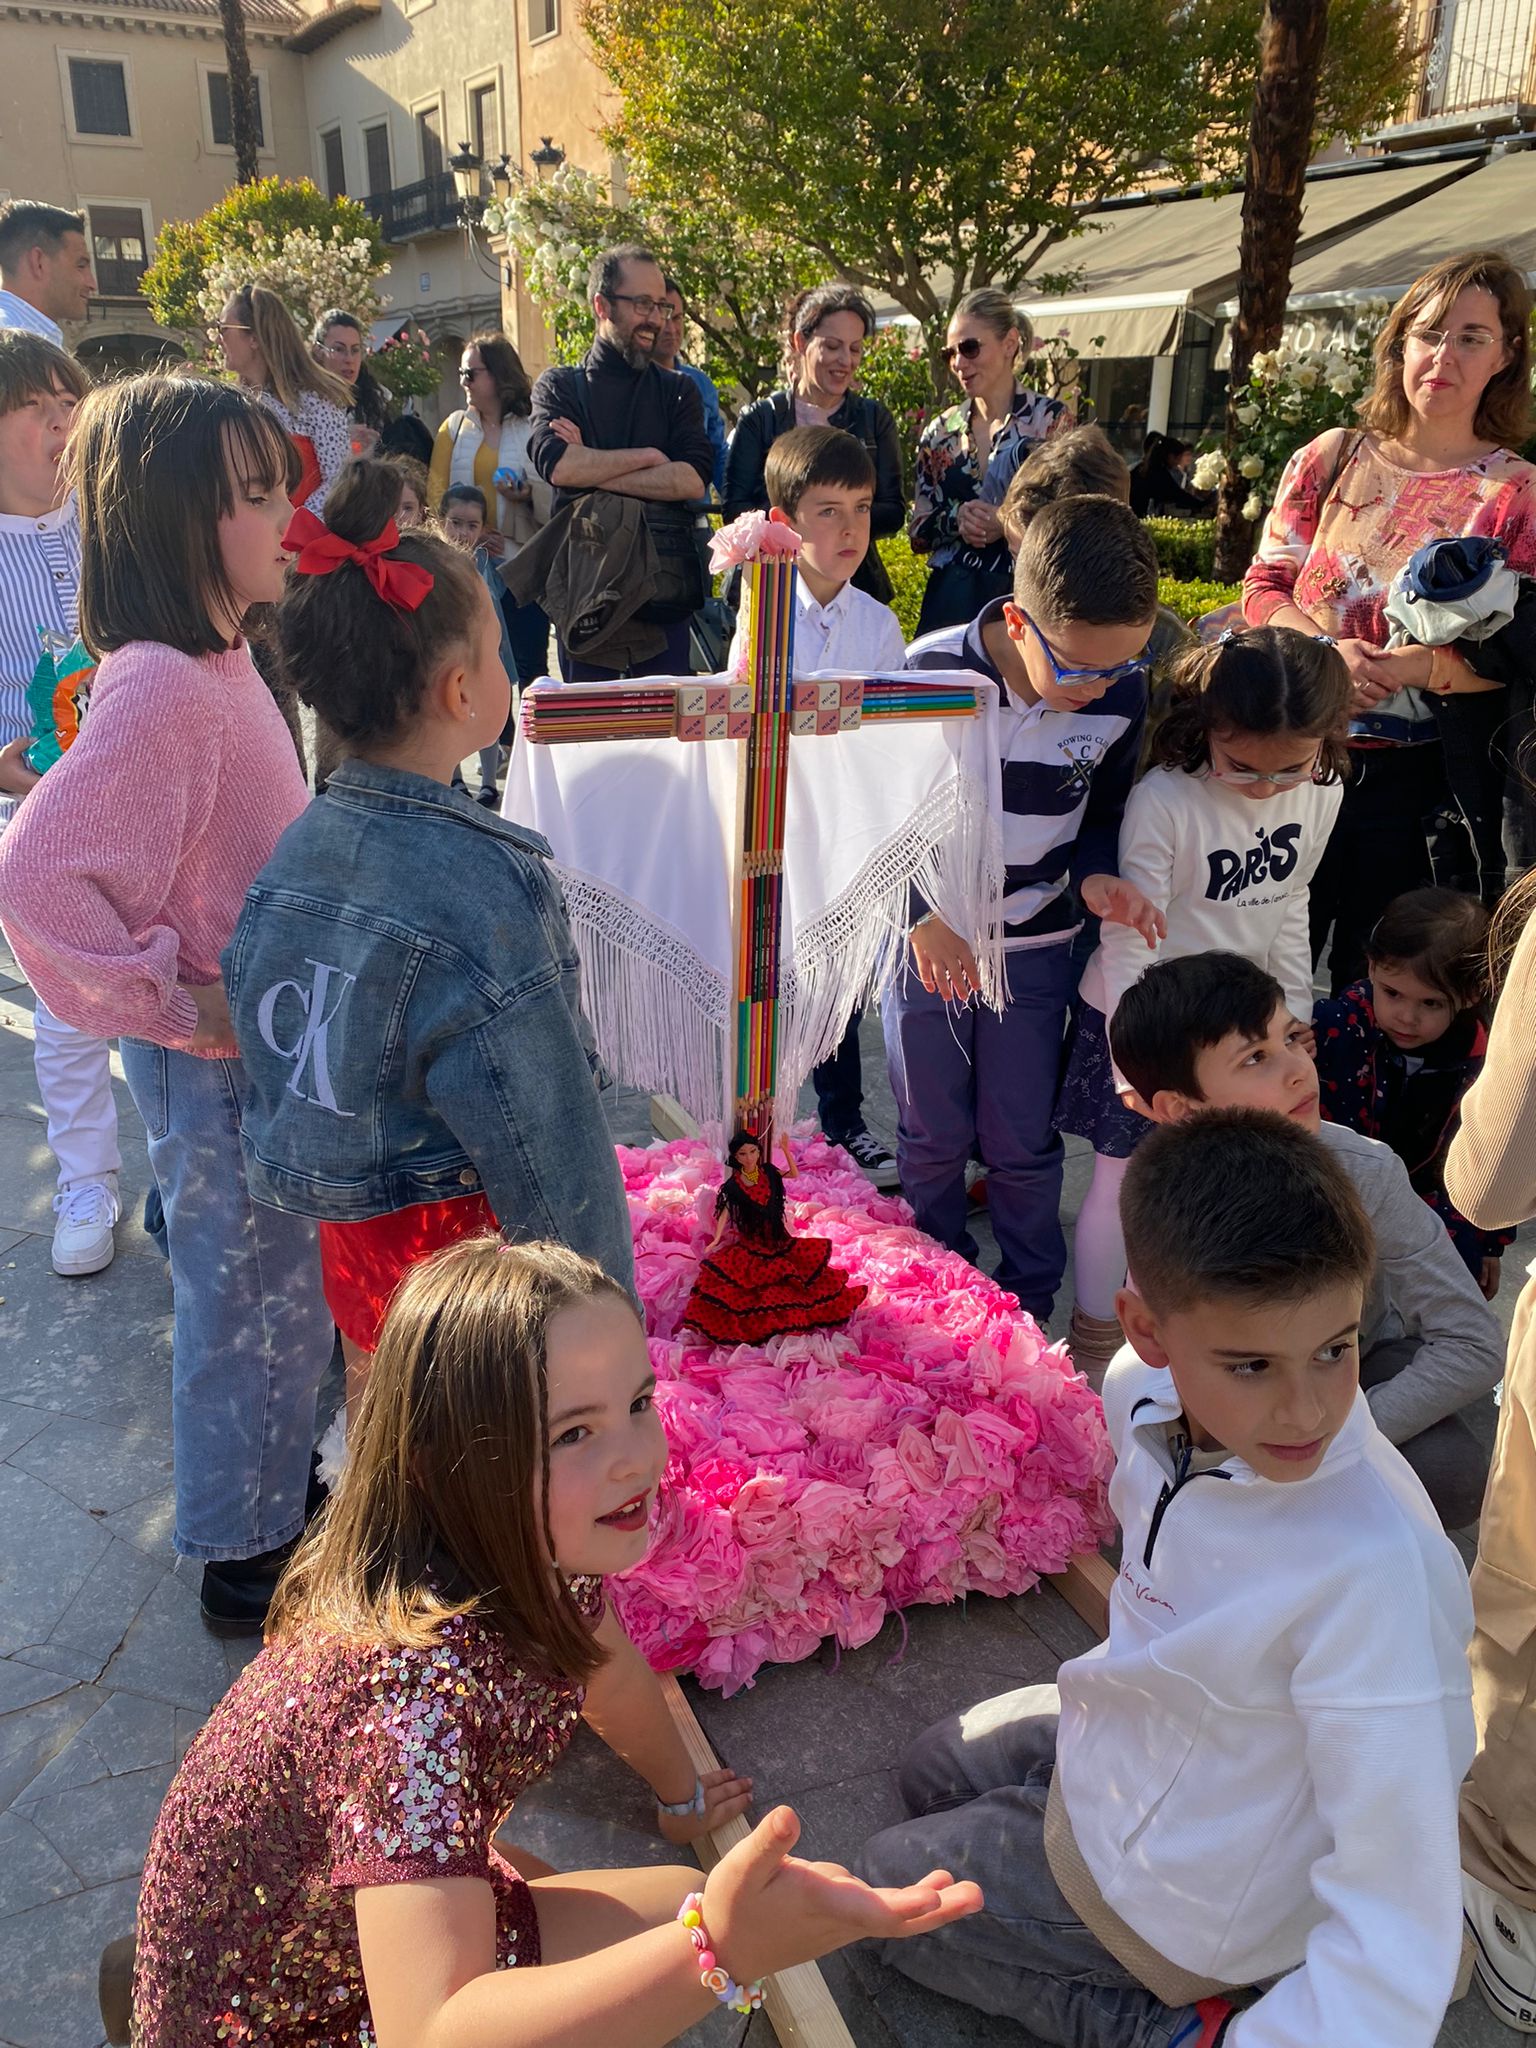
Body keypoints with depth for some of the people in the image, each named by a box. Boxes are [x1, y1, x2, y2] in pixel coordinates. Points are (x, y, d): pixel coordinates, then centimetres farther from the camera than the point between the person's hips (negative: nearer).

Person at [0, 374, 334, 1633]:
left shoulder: (220, 659, 5)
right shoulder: (162, 687, -25)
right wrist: (176, 1006, -22)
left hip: (267, 1039, 9)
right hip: (217, 1060, -9)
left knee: (281, 1290, 23)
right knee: (251, 1302, 8)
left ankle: (274, 1491, 44)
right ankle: (247, 1561, 29)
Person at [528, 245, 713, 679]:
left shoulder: (678, 391, 12)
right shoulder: (558, 387, 8)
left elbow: (694, 479, -7)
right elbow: (554, 464, -13)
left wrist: (592, 470, -10)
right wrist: (648, 456, -8)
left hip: (666, 591, 1)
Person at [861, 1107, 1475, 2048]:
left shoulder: (1377, 1572, -44)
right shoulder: (1146, 1387, -23)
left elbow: (1400, 1928, -38)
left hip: (1178, 1887, -6)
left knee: (887, 1883, 10)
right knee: (930, 1776, 29)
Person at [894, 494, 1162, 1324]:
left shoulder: (1122, 693, -12)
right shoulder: (932, 673, -21)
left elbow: (1103, 815, 4)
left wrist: (1093, 878, -17)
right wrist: (925, 915, -18)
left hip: (1035, 946, 1)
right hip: (928, 941, -1)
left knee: (1021, 1141, 9)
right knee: (932, 1137, 14)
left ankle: (1029, 1302, 32)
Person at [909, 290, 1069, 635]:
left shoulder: (1050, 419, 0)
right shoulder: (940, 430, 11)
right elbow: (918, 532, 12)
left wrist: (1010, 522, -19)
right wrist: (956, 517, -9)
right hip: (952, 598, 3)